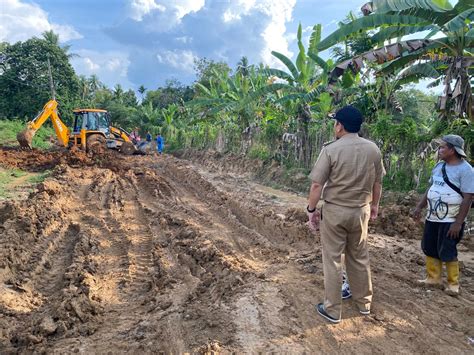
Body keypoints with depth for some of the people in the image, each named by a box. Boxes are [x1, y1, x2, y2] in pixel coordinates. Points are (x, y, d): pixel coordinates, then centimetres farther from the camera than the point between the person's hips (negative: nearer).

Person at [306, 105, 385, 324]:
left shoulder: (331, 149, -15)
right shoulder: (373, 149, -2)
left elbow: (317, 185, -15)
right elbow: (377, 183, 8)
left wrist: (311, 209, -3)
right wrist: (374, 205, 23)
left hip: (334, 211, -4)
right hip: (361, 211, 5)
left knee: (332, 260, 6)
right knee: (359, 258, 19)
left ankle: (332, 310, 16)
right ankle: (364, 303, 34)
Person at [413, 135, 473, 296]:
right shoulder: (439, 166, 7)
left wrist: (458, 223, -21)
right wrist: (419, 207, 11)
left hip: (450, 221, -7)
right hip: (432, 218, 7)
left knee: (447, 252, 0)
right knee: (429, 249, 12)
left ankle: (453, 283, 17)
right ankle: (433, 278, 26)